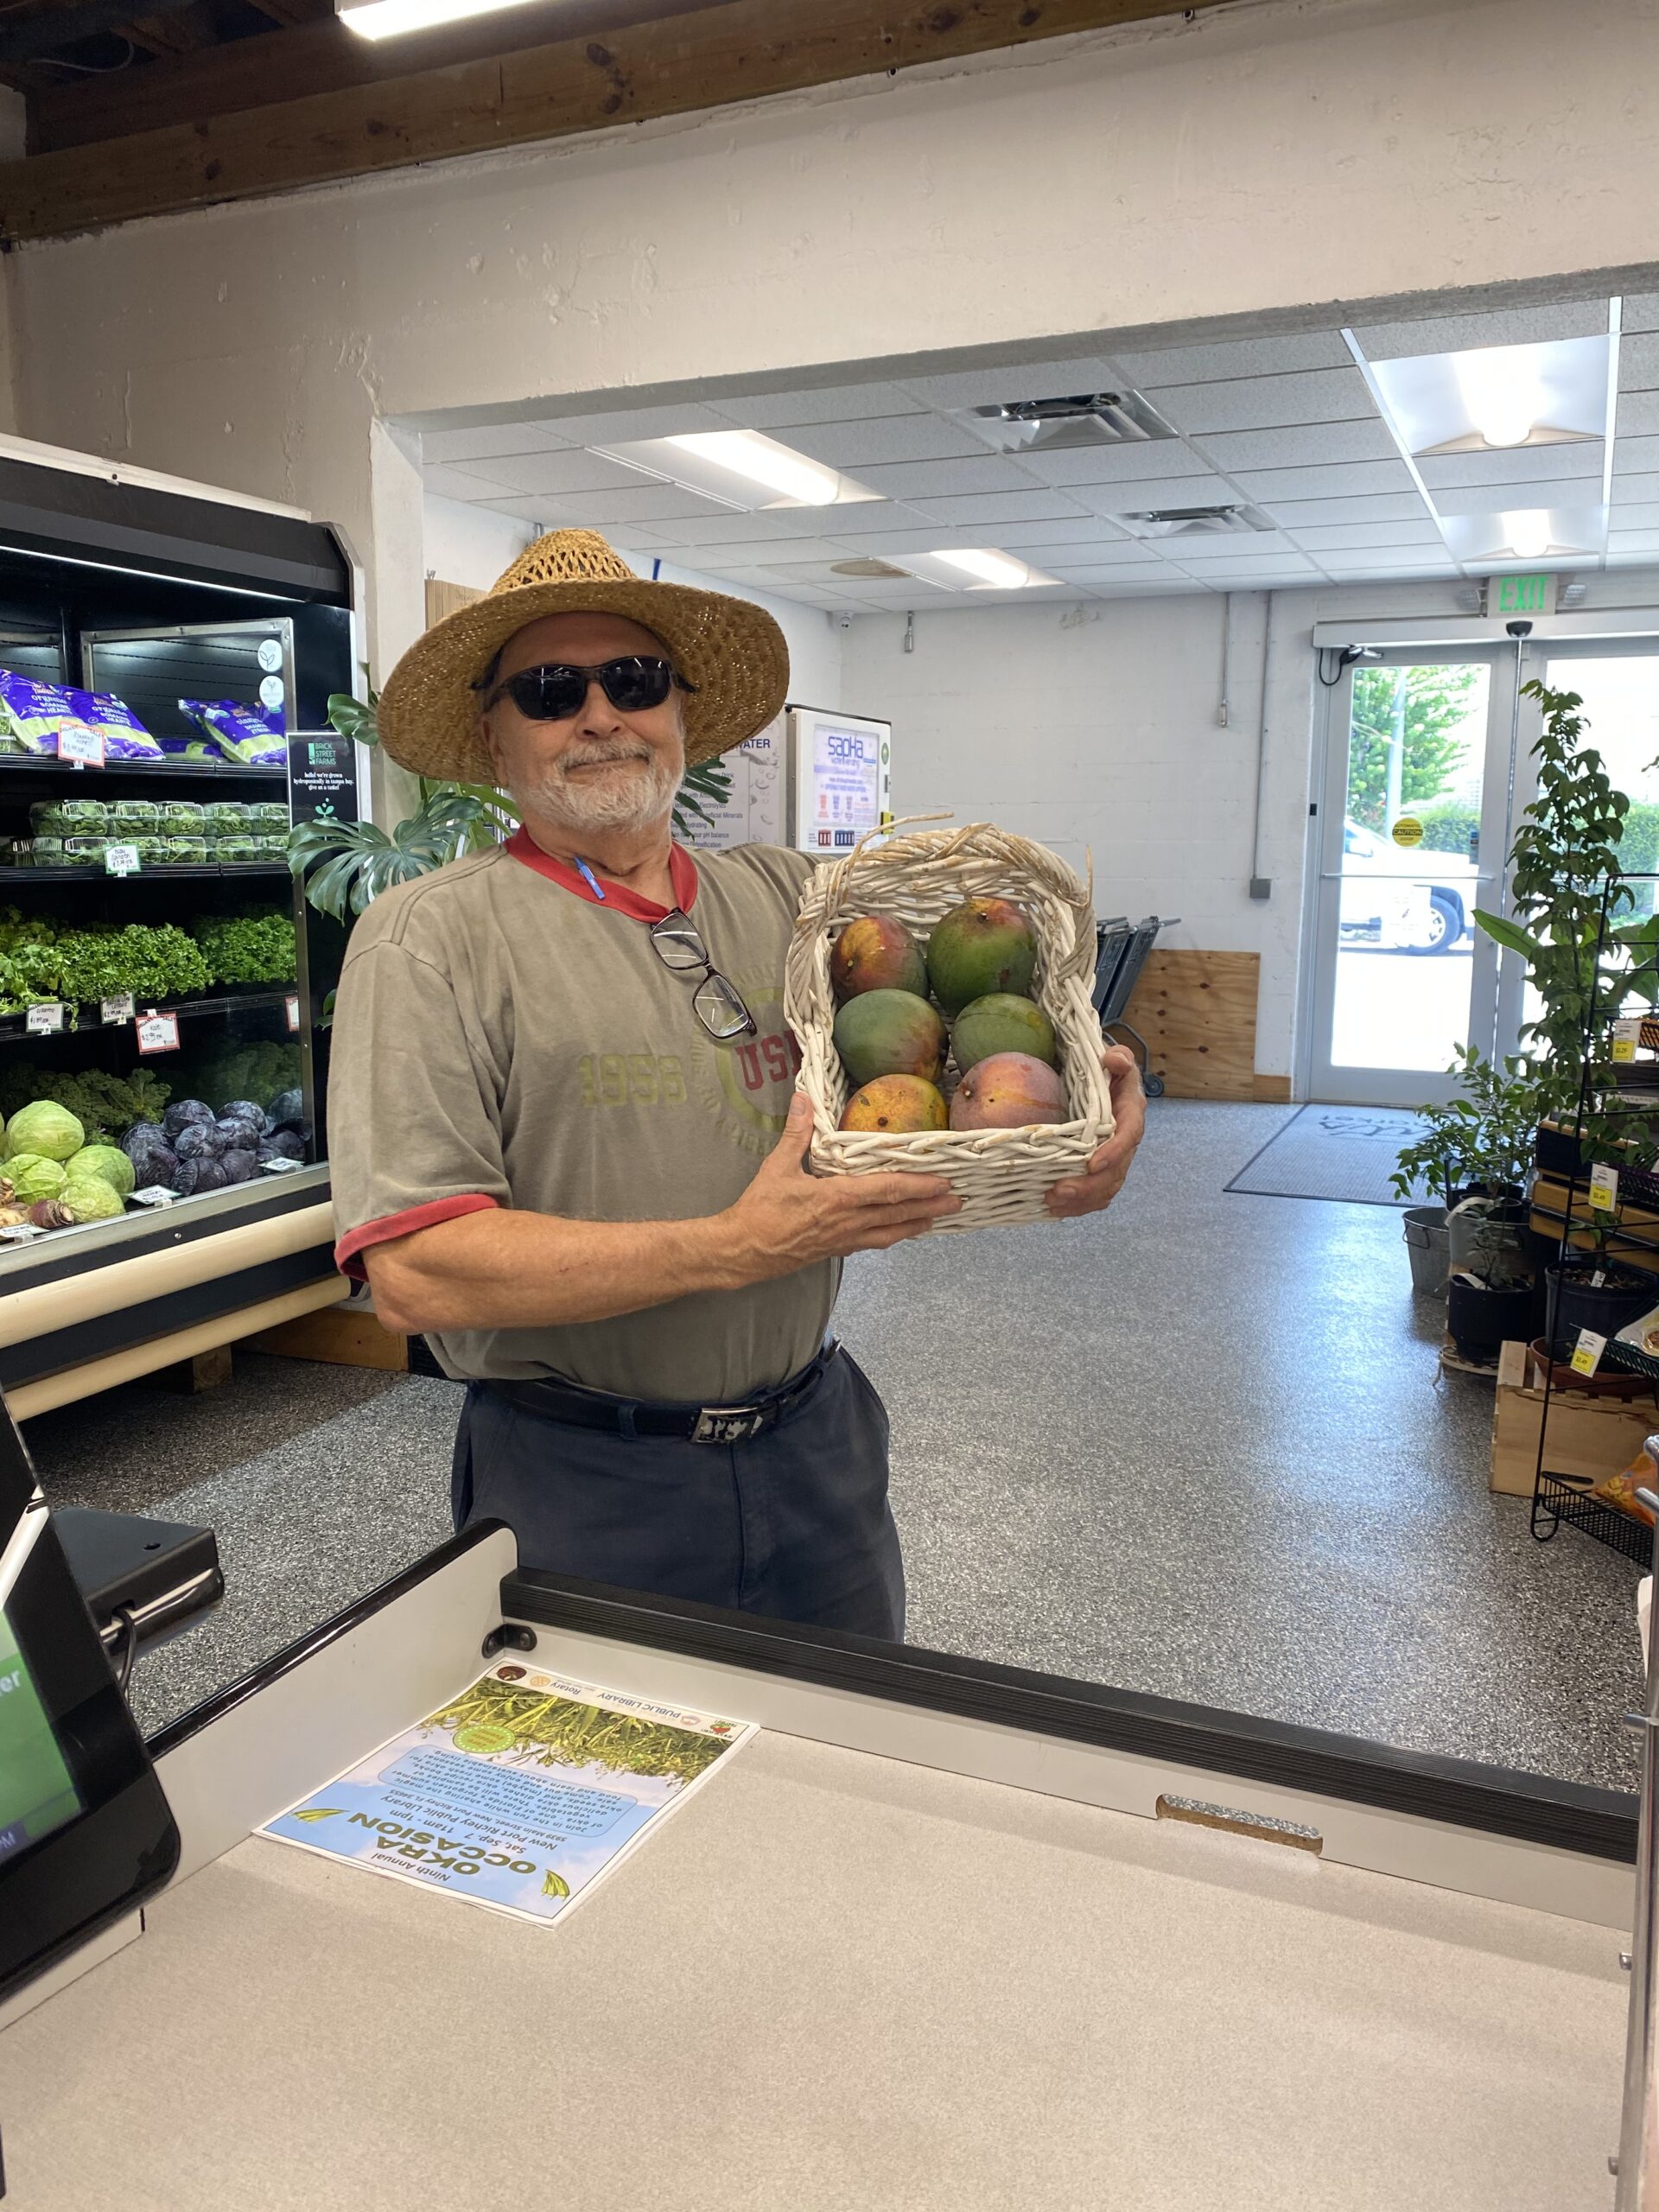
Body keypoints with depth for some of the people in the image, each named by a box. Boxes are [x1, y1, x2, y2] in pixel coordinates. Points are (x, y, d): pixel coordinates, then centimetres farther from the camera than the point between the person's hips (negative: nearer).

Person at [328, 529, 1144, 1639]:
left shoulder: (790, 898, 5)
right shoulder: (433, 938, -10)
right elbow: (416, 1273, -19)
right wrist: (734, 1248, -23)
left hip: (814, 1440, 5)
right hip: (580, 1481, -4)